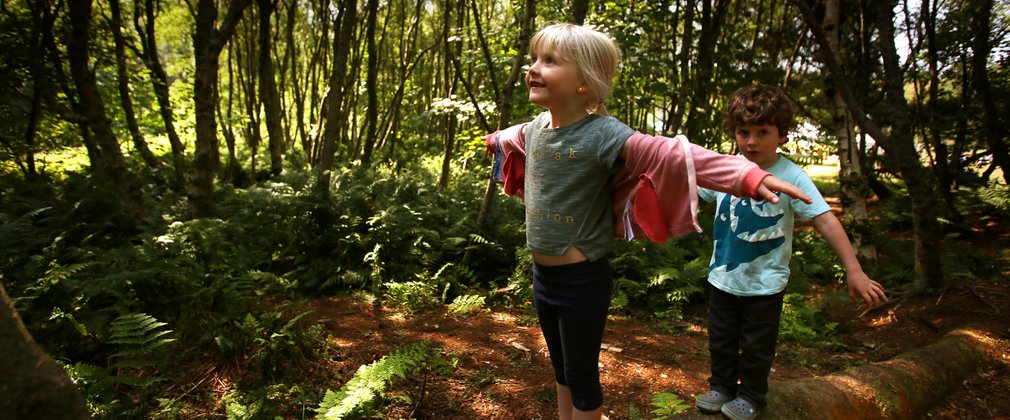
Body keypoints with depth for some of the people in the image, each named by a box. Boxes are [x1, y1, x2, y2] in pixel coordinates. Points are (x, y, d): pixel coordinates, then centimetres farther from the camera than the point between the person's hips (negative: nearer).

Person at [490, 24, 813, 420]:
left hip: (581, 281, -7)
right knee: (560, 369, 24)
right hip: (542, 275, 7)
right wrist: (496, 139, 50)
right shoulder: (535, 128, 2)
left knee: (581, 377, 11)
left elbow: (673, 154, -33)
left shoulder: (603, 134, -21)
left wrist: (749, 176, -45)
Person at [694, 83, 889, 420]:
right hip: (723, 276, 4)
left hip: (765, 283, -3)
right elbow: (690, 195, 8)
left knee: (756, 347, 14)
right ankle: (722, 387, 40)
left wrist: (854, 270, -25)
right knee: (721, 341, 19)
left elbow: (825, 220, -21)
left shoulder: (790, 176, -18)